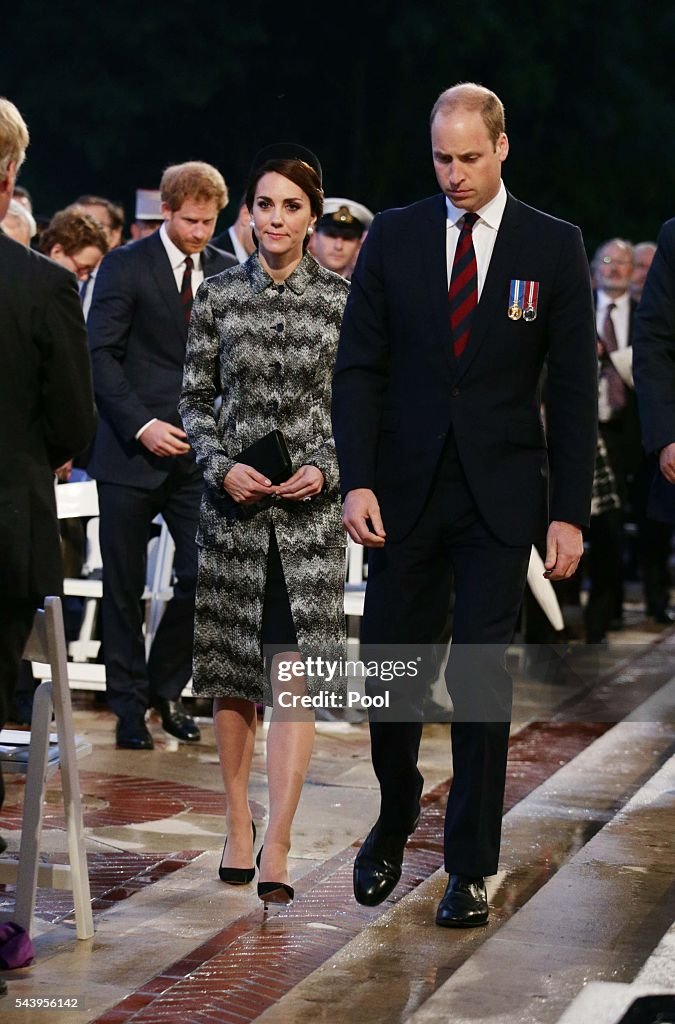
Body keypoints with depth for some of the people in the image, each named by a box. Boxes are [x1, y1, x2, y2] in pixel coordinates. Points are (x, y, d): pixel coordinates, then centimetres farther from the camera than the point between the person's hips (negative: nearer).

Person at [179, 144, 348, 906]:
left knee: (295, 674, -7)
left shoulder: (343, 300, 0)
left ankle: (276, 847, -6)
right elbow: (195, 400, 7)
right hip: (232, 500, 2)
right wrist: (222, 467, -9)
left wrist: (328, 470, -11)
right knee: (231, 670, 7)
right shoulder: (218, 296, 3)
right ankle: (237, 827, 22)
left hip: (310, 502, -1)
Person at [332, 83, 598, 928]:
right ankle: (394, 820, 32)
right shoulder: (393, 238, 3)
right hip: (405, 490, 2)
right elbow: (358, 369, 3)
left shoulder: (554, 247, 0)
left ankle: (470, 867, 8)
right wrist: (356, 481, -9)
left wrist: (570, 511, -5)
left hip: (500, 497, -2)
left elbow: (574, 389, 0)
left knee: (480, 677, -2)